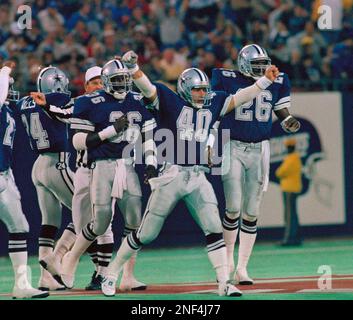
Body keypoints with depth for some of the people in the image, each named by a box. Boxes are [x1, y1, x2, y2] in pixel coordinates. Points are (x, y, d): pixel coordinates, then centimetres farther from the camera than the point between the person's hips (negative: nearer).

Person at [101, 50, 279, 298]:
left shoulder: (211, 105, 10)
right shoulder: (170, 101, -5)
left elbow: (239, 99, 18)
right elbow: (147, 88, -17)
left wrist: (265, 81, 14)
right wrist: (132, 68, -35)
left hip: (198, 178, 4)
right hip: (171, 175, -4)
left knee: (214, 229, -4)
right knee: (146, 234, 3)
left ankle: (224, 282, 0)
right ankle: (113, 272, 19)